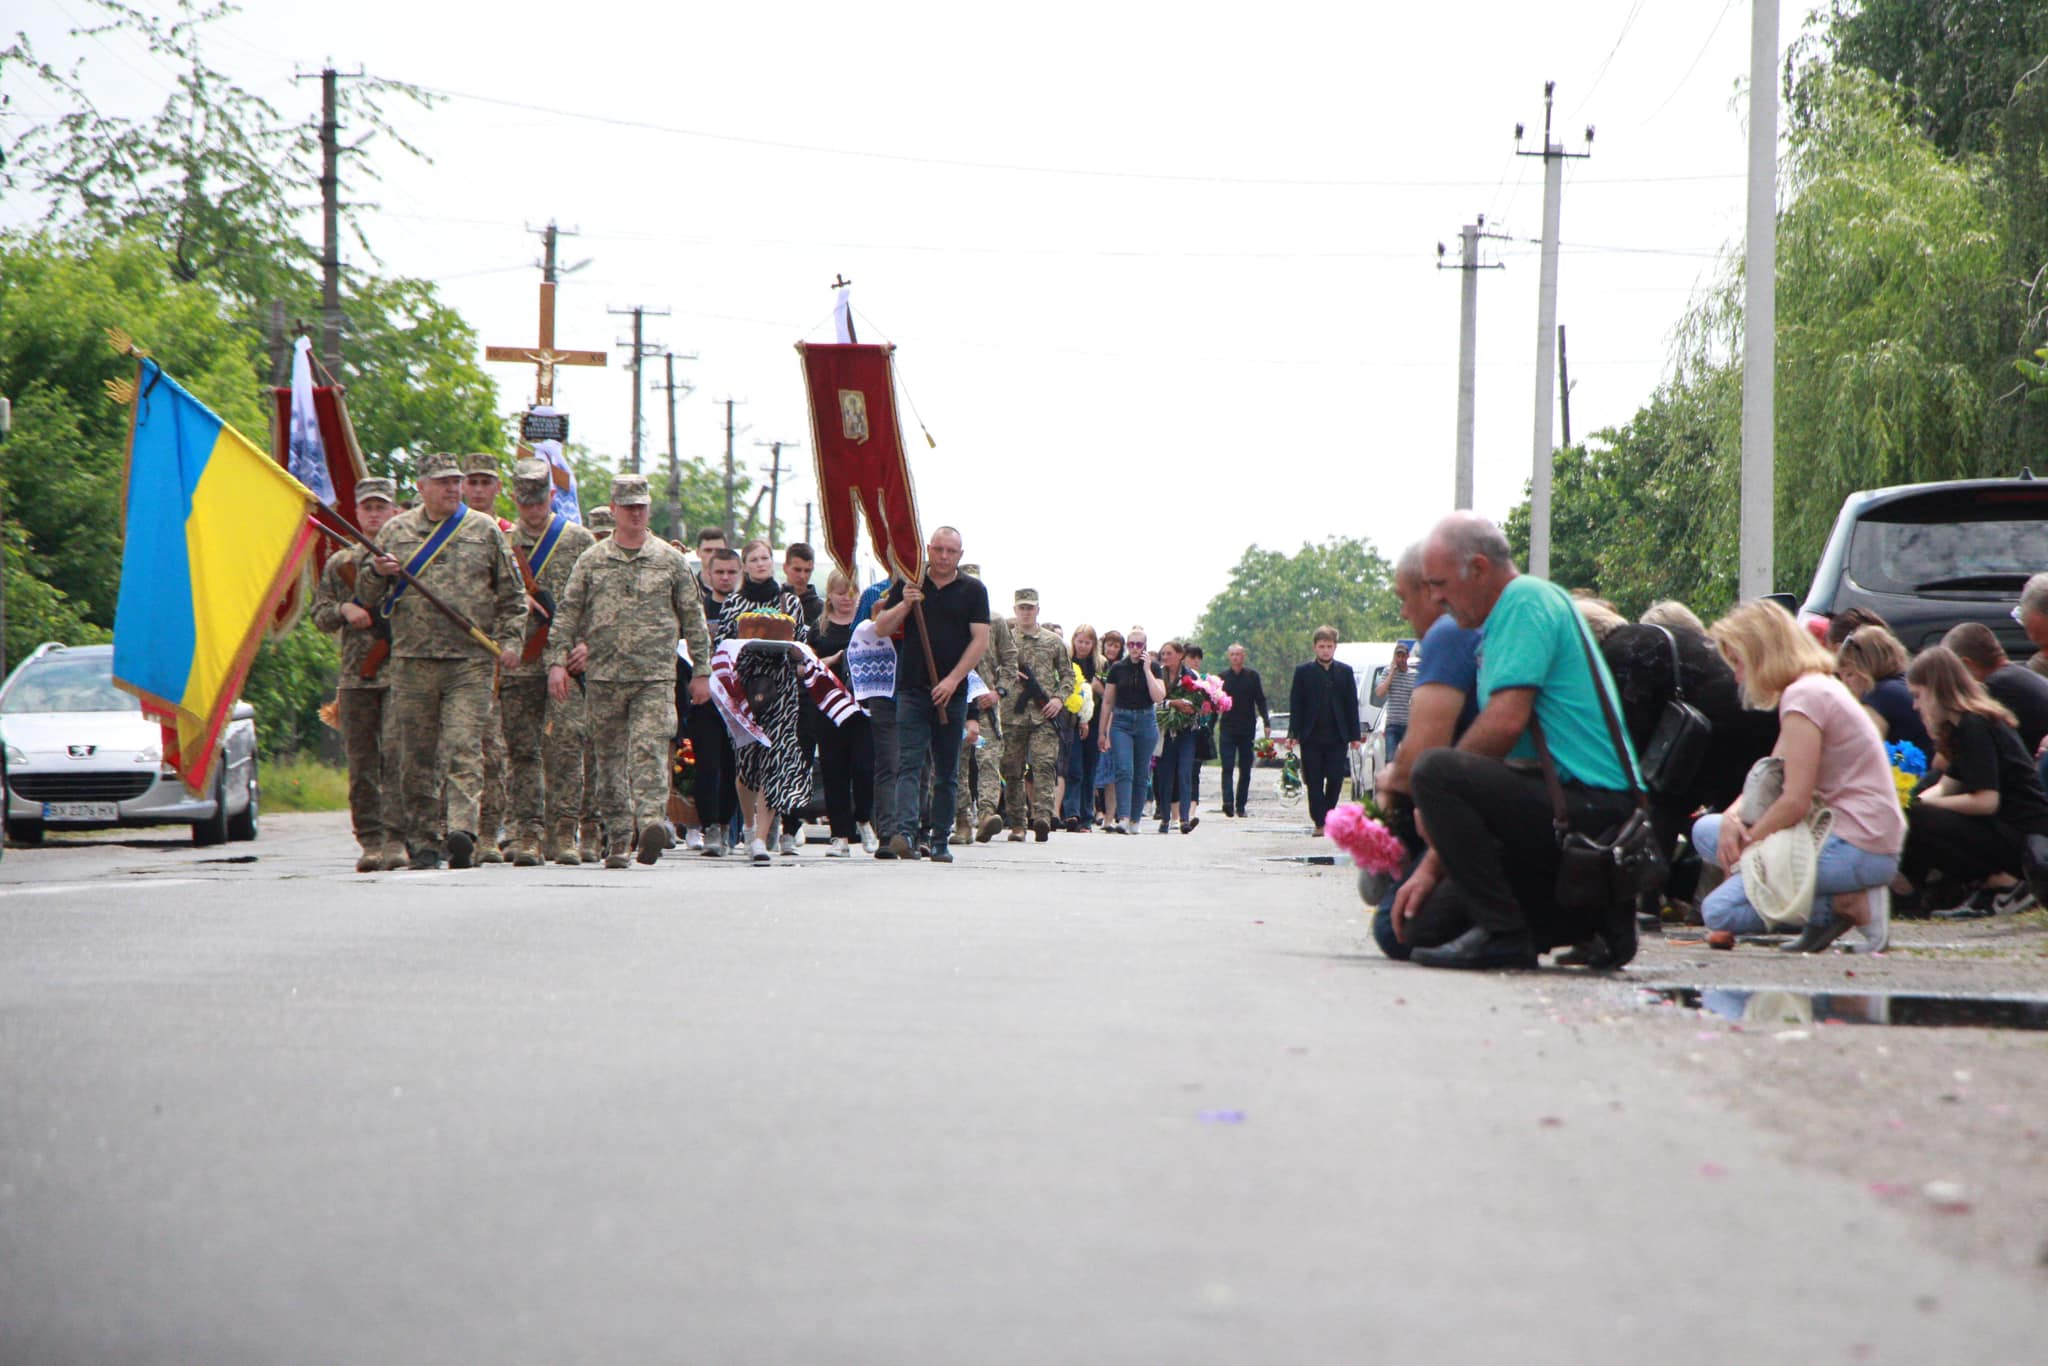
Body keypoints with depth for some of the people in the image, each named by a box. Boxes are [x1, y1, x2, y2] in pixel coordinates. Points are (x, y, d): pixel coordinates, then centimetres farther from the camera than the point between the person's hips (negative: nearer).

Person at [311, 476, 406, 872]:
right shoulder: (339, 563, 16)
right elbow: (319, 614, 14)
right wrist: (344, 610, -8)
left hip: (400, 673, -3)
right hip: (355, 673, 3)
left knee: (397, 755, -12)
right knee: (361, 764, 3)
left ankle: (396, 840, -12)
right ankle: (370, 842, 8)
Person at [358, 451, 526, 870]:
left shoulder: (486, 532, 10)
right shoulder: (396, 532, 12)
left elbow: (513, 595, 12)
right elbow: (366, 597, 18)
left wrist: (510, 640, -1)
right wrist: (378, 573, -4)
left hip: (471, 662, -2)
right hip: (412, 660, 2)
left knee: (463, 749, -13)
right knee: (417, 756, 3)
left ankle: (462, 831, -22)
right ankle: (422, 841, 8)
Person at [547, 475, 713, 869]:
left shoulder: (671, 560, 8)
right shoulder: (592, 561, 9)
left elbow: (693, 617, 11)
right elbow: (567, 612, 7)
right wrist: (557, 661, -4)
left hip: (656, 676, -2)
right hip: (604, 675, 2)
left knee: (650, 751, -17)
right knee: (611, 759, 5)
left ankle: (651, 821, -28)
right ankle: (618, 839, 11)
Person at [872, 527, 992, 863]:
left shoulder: (973, 590, 6)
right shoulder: (908, 585, 9)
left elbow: (980, 640, -1)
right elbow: (881, 629, 6)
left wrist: (953, 679, -11)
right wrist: (905, 604, -12)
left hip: (952, 694, 1)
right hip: (912, 689, -1)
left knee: (946, 772, 6)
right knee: (908, 764, -13)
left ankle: (940, 842, 11)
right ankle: (904, 831, -26)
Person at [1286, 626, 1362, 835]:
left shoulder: (1345, 671, 9)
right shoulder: (1303, 671, 4)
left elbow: (1352, 705, 9)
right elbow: (1295, 705, 2)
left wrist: (1354, 736, 4)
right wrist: (1293, 734, -6)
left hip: (1337, 737, 1)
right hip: (1311, 737, -1)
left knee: (1336, 779, -2)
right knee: (1315, 782, -1)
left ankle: (1327, 816, 15)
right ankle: (1319, 822, 2)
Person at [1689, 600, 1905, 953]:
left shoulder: (1803, 695, -14)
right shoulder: (1818, 686, 17)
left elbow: (1795, 801, -18)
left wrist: (1746, 846, -5)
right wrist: (1733, 817, -1)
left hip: (1857, 849, -10)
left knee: (1720, 911, -15)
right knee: (1706, 830, 13)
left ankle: (1849, 905, -11)